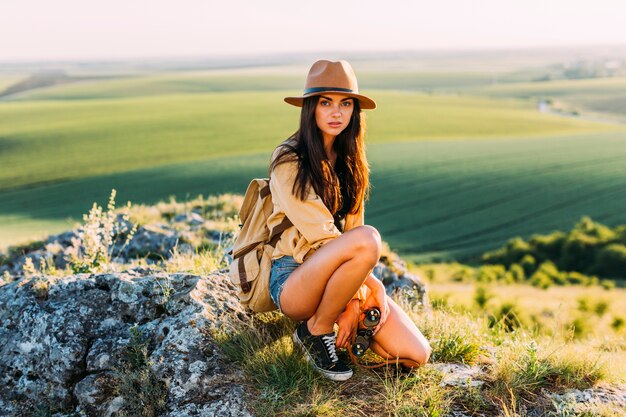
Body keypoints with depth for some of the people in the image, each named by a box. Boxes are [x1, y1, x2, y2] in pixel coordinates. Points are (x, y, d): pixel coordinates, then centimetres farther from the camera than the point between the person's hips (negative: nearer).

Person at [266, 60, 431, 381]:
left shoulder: (349, 160, 11)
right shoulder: (288, 160, -11)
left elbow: (349, 226, 6)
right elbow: (321, 235, -16)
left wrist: (354, 299, -8)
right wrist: (371, 286, -17)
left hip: (333, 270, 6)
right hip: (292, 277, -6)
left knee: (417, 355, -12)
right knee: (367, 239, -36)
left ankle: (338, 317, 11)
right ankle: (315, 332, -14)